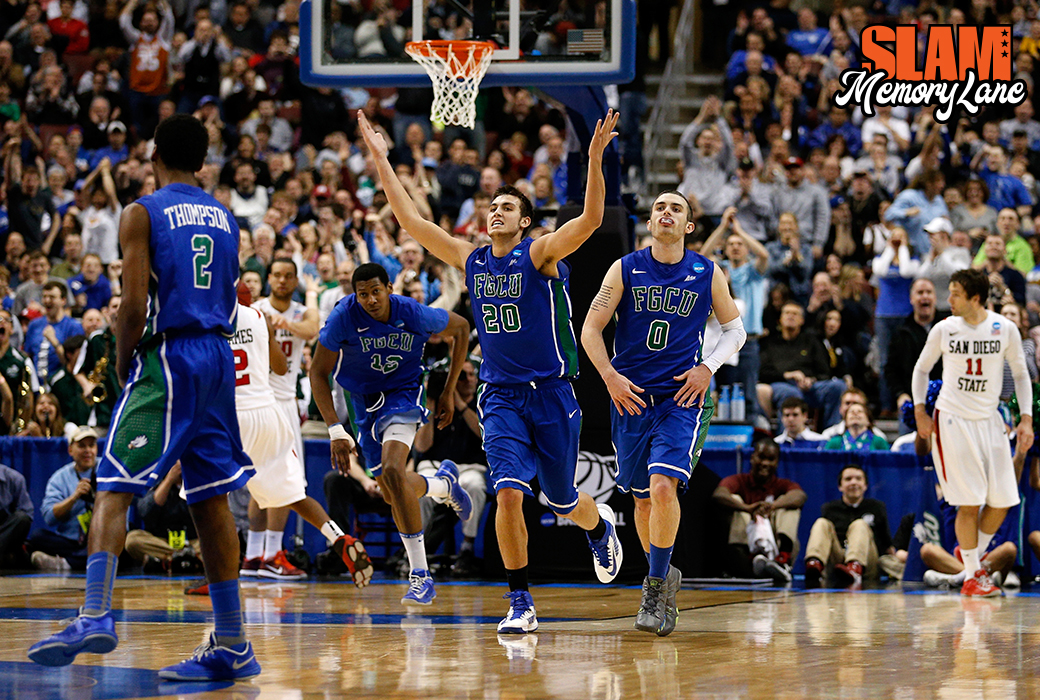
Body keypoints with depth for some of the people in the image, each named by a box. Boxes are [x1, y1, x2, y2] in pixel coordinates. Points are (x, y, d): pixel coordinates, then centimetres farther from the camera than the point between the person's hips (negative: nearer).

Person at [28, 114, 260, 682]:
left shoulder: (142, 214, -4)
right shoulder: (225, 218, 15)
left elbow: (134, 305, -11)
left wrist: (122, 361, 0)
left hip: (166, 359, -6)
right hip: (218, 358, 6)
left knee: (113, 488, -7)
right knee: (211, 499, 9)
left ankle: (96, 616, -24)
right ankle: (232, 646, 8)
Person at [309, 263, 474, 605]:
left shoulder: (414, 314, -24)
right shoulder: (344, 317, -24)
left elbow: (461, 328, -3)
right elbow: (318, 373, -14)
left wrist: (449, 392, -1)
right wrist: (336, 430, -22)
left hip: (403, 395, -3)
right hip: (364, 401, 4)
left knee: (392, 472, -28)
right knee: (394, 493, 11)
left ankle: (421, 576, -22)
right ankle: (444, 483, 49)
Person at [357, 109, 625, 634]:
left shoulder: (540, 255, -7)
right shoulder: (470, 259, 6)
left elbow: (591, 220, -23)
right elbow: (411, 221, 8)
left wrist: (595, 159, -36)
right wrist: (381, 163, 4)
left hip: (551, 393, -2)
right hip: (500, 396, 2)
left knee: (563, 501, 11)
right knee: (508, 493, -16)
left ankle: (600, 525, 48)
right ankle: (520, 602, -9)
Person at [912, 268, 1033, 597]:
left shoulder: (1005, 329, -4)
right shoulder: (944, 330, -5)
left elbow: (1021, 374, 6)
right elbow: (922, 369, 9)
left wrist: (1026, 419, -2)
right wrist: (919, 410, 0)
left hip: (988, 419, 2)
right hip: (952, 420, -2)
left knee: (1002, 501, 1)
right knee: (969, 503, -6)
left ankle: (974, 553, 26)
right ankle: (972, 575, 4)